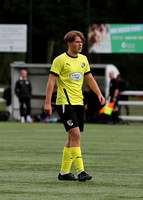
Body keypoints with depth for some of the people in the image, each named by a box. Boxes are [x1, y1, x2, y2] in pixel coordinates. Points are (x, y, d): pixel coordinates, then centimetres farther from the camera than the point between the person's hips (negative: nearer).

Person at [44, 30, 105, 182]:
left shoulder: (83, 59, 13)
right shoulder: (60, 60, -7)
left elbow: (89, 78, 23)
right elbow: (51, 81, -9)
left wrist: (99, 94, 9)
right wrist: (47, 103, -15)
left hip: (78, 103, 7)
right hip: (65, 102, -7)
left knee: (73, 138, 8)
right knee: (75, 135, -16)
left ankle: (64, 172, 15)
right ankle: (80, 171, -19)